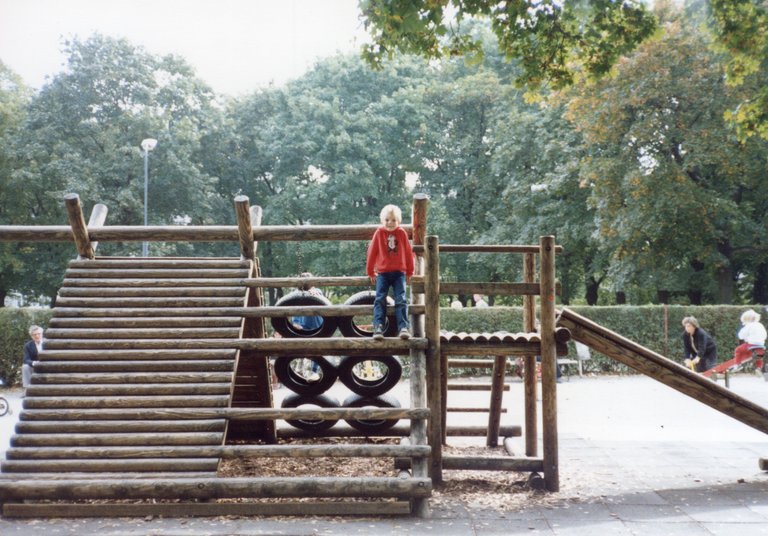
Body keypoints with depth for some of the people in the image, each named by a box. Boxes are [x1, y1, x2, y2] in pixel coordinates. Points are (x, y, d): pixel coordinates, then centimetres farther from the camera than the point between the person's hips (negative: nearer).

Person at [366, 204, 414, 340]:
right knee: (380, 299, -10)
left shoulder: (402, 233, 2)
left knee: (401, 300, -8)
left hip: (399, 273, 0)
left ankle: (403, 327, -16)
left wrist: (409, 272, 12)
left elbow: (408, 252, 9)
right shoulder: (379, 233, -1)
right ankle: (378, 327, -18)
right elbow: (372, 252, 5)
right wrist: (370, 272, 8)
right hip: (382, 273, 0)